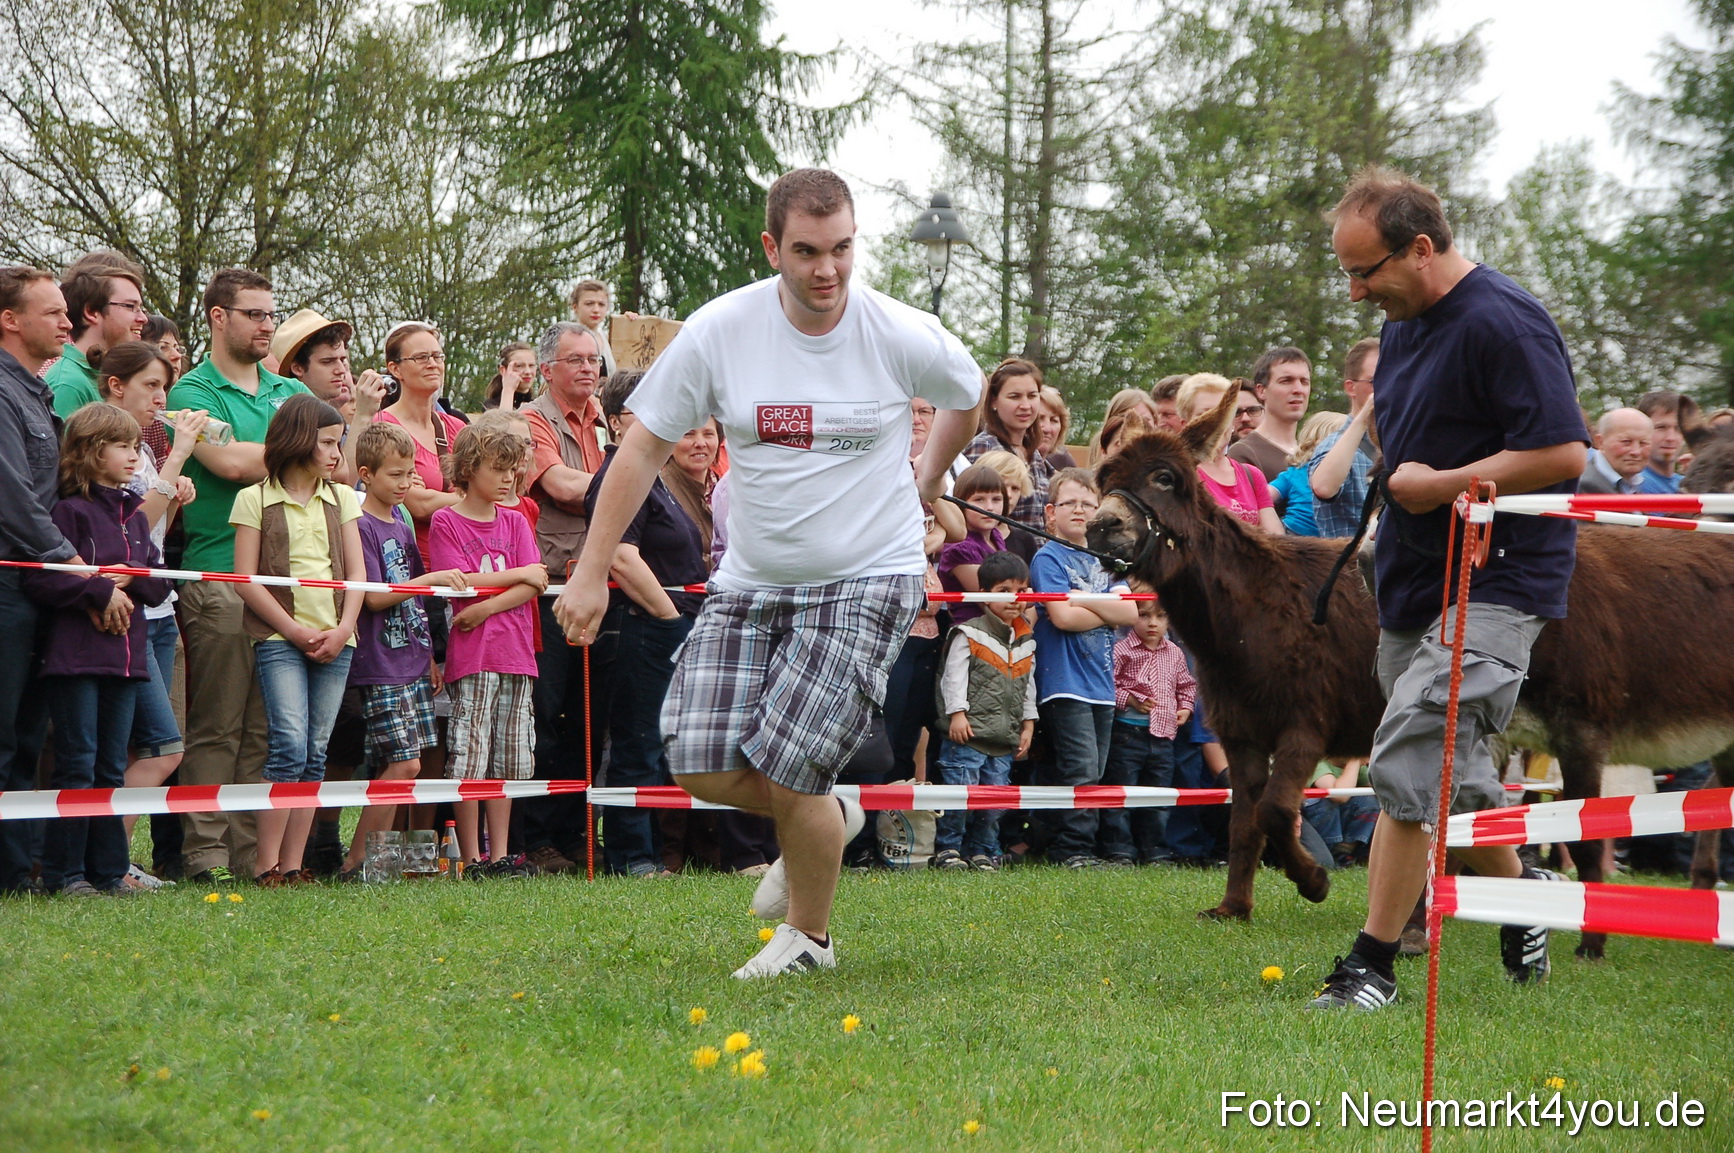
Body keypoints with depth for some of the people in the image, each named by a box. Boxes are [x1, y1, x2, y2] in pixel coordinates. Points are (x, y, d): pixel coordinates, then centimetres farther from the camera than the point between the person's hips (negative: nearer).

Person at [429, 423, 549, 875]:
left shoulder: (515, 522, 15)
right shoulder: (445, 522, 1)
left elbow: (534, 587, 4)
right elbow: (461, 582, -10)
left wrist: (487, 606, -11)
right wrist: (519, 575, -3)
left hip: (515, 651, 5)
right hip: (470, 653, -5)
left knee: (508, 758, 6)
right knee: (468, 757, -7)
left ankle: (500, 854, 11)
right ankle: (471, 858, -3)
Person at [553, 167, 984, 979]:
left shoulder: (903, 337, -10)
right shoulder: (718, 332, -9)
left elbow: (967, 395, 14)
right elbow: (644, 448, -2)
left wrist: (922, 488, 17)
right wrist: (591, 572, -4)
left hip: (867, 581, -3)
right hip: (751, 579, 3)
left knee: (785, 773, -14)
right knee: (701, 764, -10)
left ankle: (809, 935, 14)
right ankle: (826, 821, 22)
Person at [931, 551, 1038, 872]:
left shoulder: (1025, 641, 15)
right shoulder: (969, 634, -3)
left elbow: (1028, 685, 21)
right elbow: (954, 674, -7)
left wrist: (1028, 724, 16)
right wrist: (956, 713, -15)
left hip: (1005, 740, 6)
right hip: (968, 734, -6)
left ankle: (982, 851, 16)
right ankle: (947, 849, 1)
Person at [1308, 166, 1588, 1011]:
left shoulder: (1503, 323, -17)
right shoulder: (1402, 323, 12)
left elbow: (1562, 452, -23)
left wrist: (1439, 486, -18)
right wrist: (1396, 478, 12)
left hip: (1495, 583, -9)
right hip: (1415, 578, 9)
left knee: (1410, 758, -18)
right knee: (1450, 768, 17)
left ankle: (1373, 963, -14)